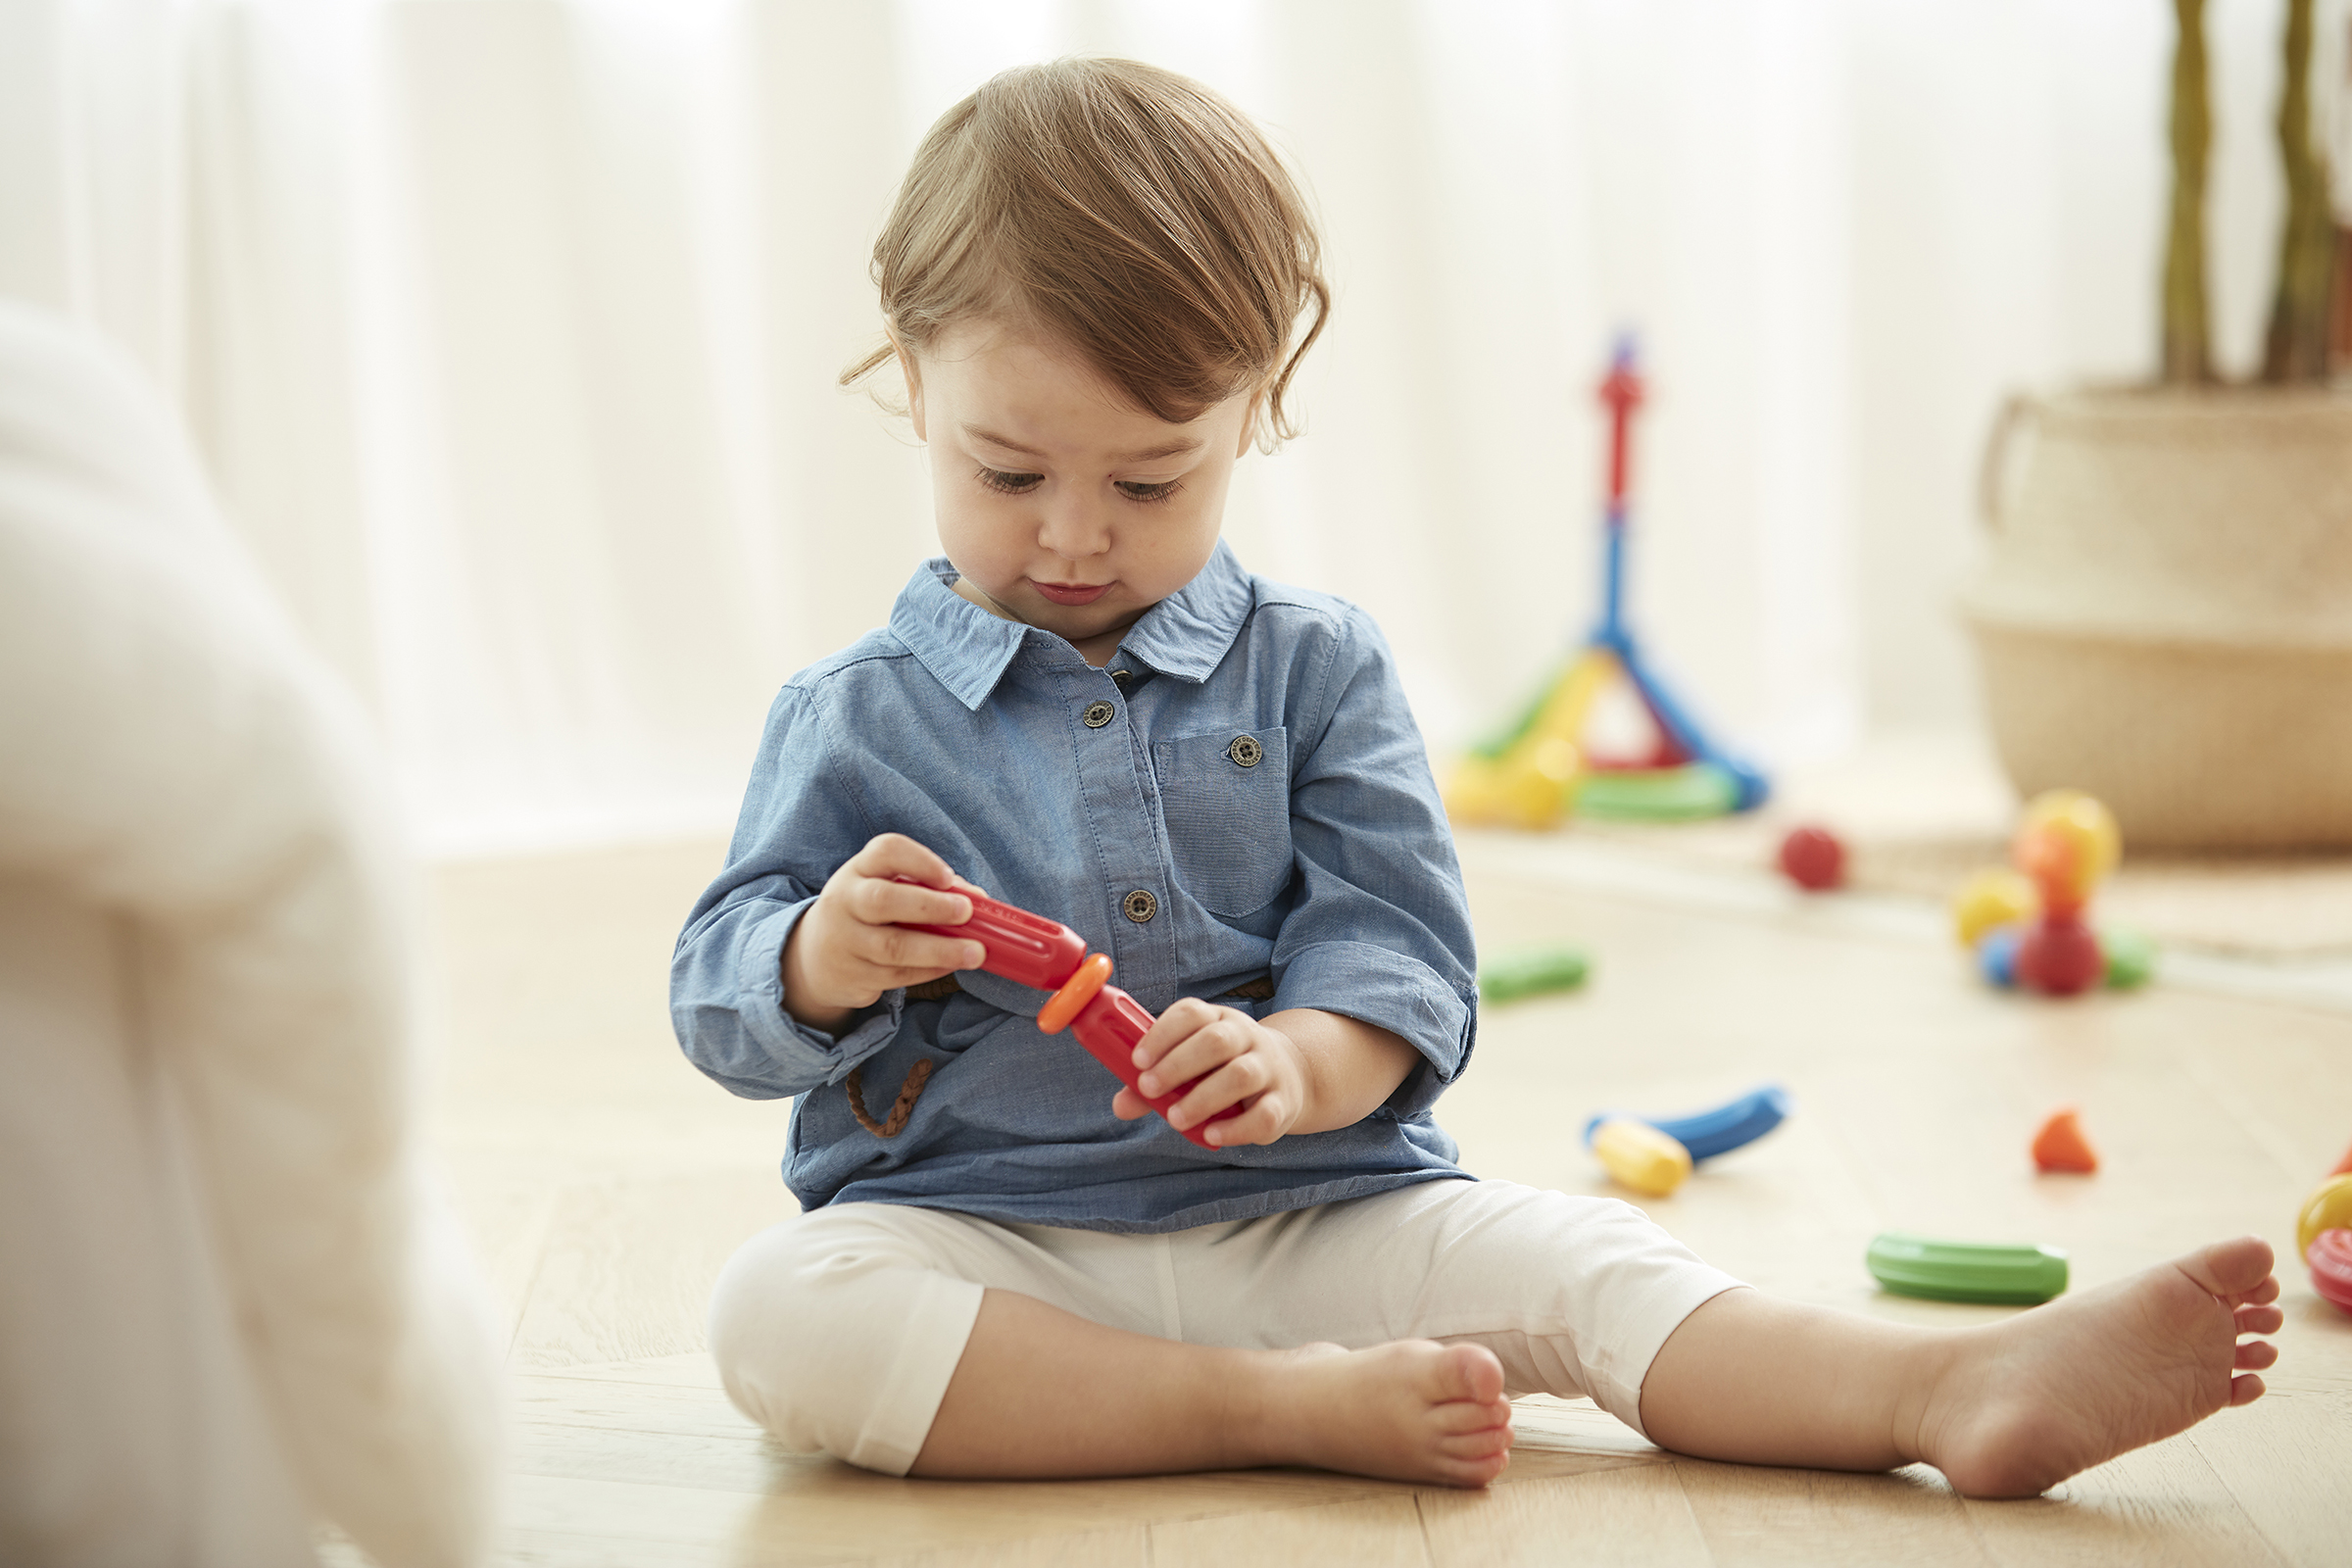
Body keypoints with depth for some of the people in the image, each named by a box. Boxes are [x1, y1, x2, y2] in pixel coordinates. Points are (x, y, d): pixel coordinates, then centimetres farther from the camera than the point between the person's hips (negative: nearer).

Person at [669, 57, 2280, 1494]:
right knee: (777, 1309, -31)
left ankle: (1958, 1388, -34)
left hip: (1303, 1216, 1)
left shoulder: (1315, 669, 7)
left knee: (1565, 1259, -21)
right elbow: (723, 1004, 3)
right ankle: (1285, 1407, -35)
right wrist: (820, 963, -22)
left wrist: (1298, 1063, -23)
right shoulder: (853, 718, 4)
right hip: (974, 1233, -1)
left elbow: (1398, 945, 1)